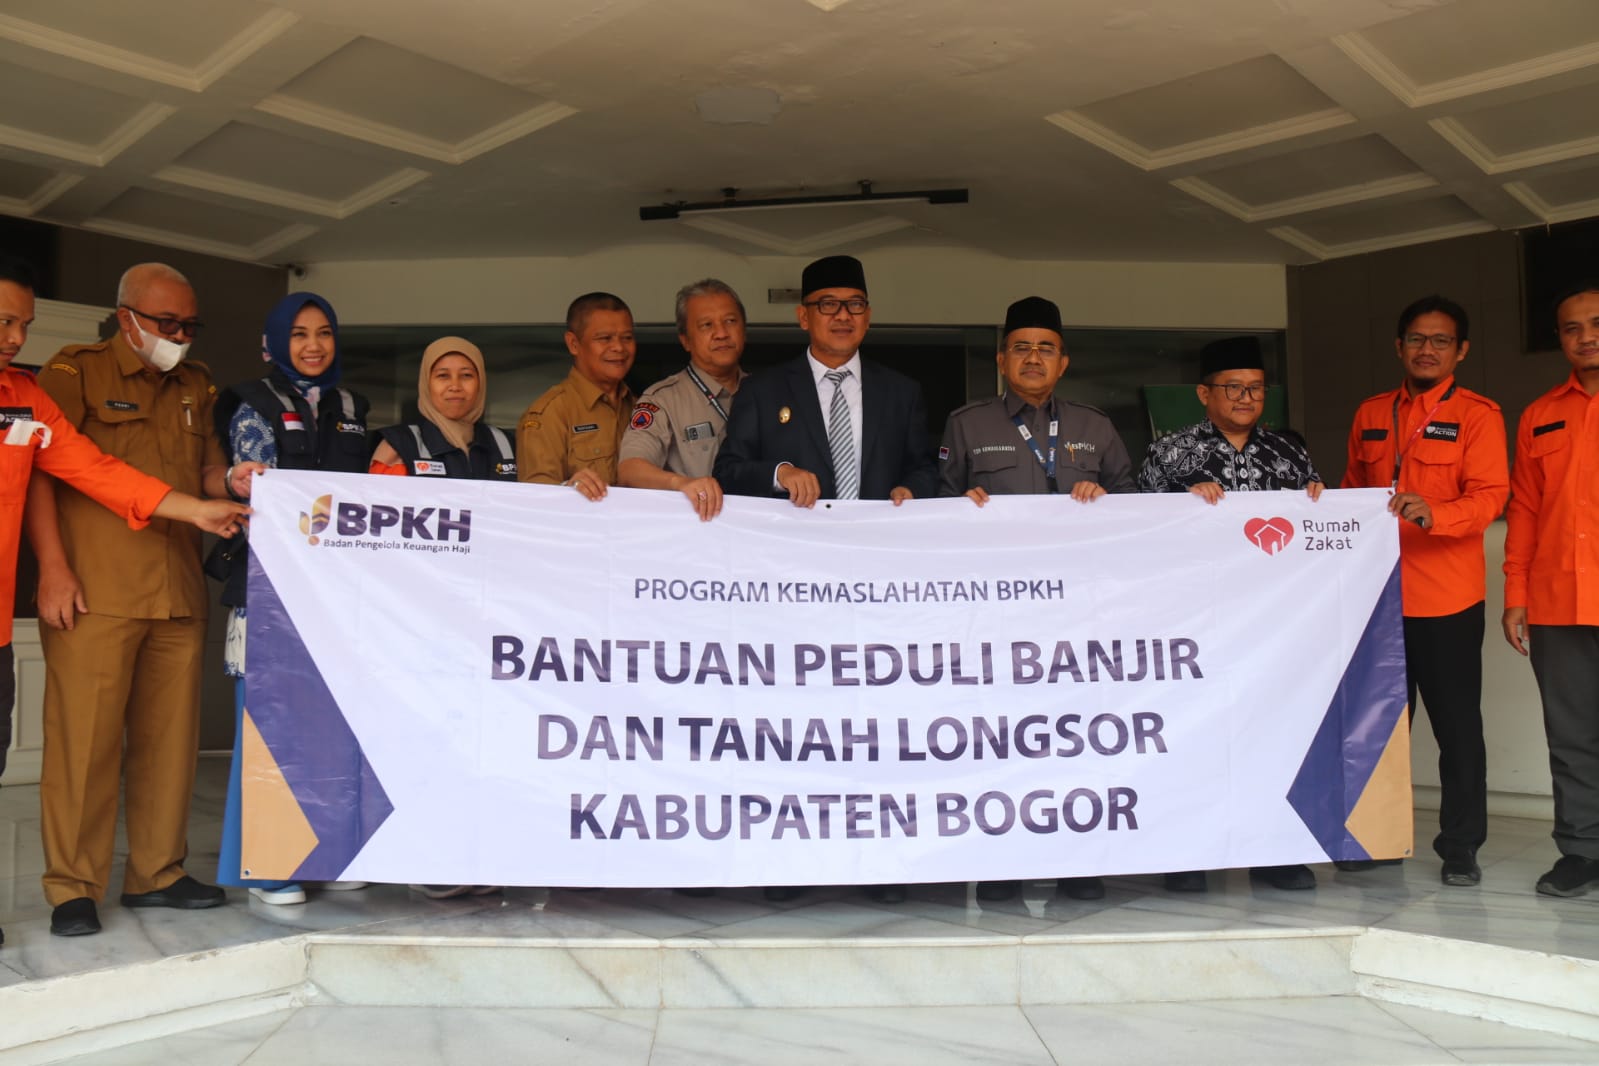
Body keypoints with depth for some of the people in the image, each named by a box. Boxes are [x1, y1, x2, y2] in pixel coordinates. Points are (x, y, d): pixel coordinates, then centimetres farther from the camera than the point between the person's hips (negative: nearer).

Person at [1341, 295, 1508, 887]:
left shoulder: (1477, 415, -1)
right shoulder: (1371, 415, 12)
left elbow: (1489, 496, -12)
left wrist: (1431, 514, -31)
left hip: (1447, 598, -4)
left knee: (1456, 724, 3)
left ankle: (1460, 847, 15)